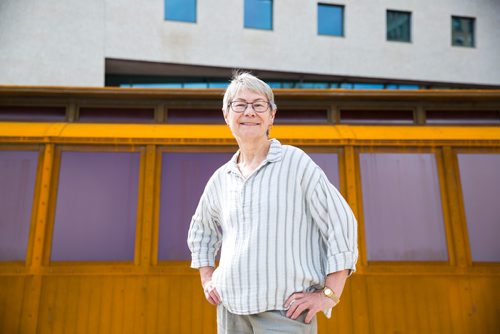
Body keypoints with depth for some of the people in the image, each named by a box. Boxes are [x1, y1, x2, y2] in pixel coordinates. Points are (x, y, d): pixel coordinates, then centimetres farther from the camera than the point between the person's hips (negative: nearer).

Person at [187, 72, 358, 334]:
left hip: (286, 311, -4)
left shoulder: (295, 162, -6)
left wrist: (329, 295, -9)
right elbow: (201, 230, 24)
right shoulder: (220, 179, 7)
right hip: (230, 310, 5)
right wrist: (206, 279, 14)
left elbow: (341, 224, -7)